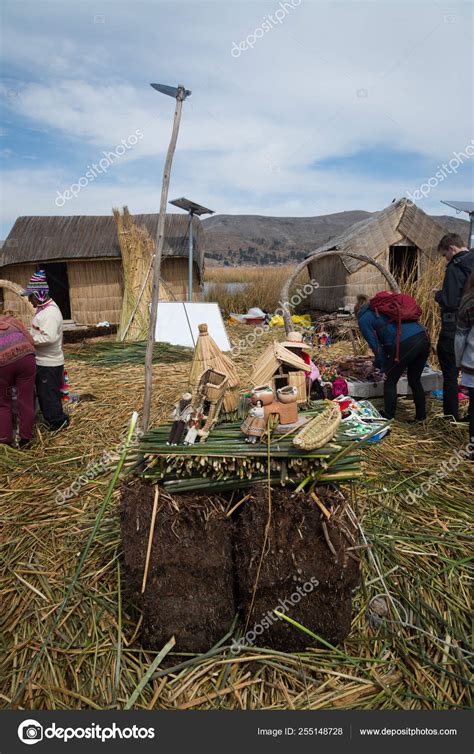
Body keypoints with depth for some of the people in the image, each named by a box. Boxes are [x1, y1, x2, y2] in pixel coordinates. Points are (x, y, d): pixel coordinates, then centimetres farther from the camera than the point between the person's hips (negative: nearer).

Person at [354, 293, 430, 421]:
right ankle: (421, 416, 32)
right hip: (424, 338, 7)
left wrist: (384, 369, 16)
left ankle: (389, 419, 18)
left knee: (390, 382, 11)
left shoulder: (363, 319, 11)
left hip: (406, 344, -7)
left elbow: (376, 345, 7)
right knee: (415, 380, 23)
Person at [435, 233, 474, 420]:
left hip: (453, 331, -7)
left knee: (450, 375, 3)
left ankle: (451, 419, 8)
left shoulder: (455, 268, -15)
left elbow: (449, 301, -21)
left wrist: (438, 294, -1)